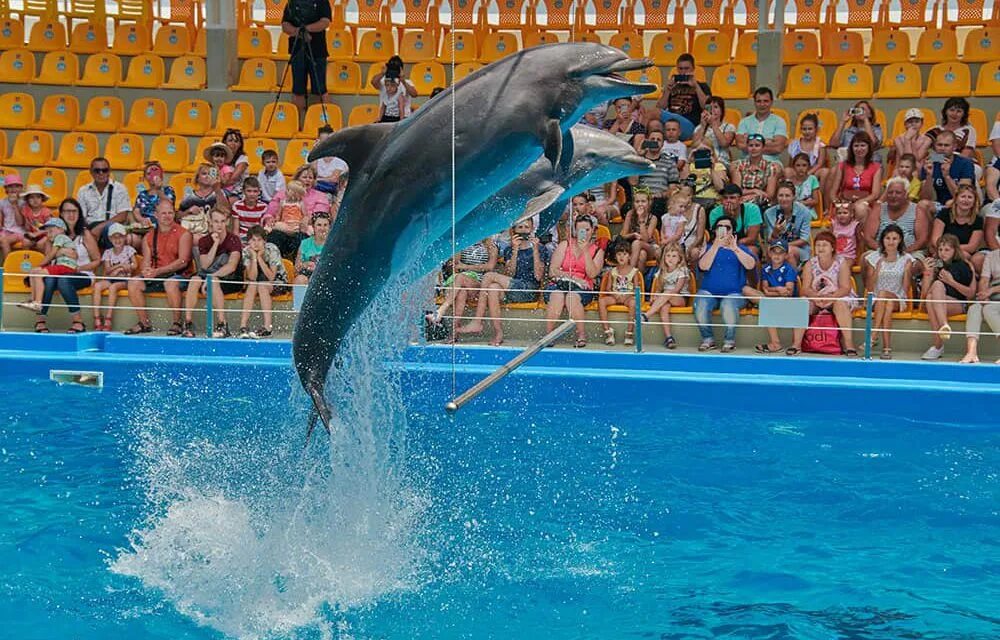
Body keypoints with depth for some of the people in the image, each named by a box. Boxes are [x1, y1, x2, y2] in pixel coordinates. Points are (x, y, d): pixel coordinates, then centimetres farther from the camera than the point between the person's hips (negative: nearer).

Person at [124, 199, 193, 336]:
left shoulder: (183, 234, -4)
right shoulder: (149, 237, 12)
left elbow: (183, 261, -14)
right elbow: (146, 260, 7)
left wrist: (158, 271, -22)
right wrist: (146, 271, -19)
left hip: (179, 275, -5)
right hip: (156, 277, 5)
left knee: (170, 283, -37)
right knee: (133, 284, -16)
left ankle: (177, 323, -22)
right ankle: (144, 322, -7)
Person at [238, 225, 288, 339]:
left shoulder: (272, 250, -21)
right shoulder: (246, 251, -12)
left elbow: (271, 276, -27)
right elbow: (252, 278, -20)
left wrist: (260, 258, -29)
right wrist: (254, 257, -29)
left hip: (278, 280, -3)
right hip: (259, 281, 3)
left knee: (262, 286, -33)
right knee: (252, 286, -29)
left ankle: (268, 327, -34)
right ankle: (243, 326, -35)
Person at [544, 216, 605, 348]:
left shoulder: (597, 251, 13)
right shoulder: (565, 245, 13)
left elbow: (592, 274, -4)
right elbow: (552, 271, 5)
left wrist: (585, 251, -7)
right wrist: (571, 276, -8)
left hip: (582, 288, -1)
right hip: (559, 284, 1)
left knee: (572, 297, -36)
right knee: (557, 296, -35)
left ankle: (581, 336, -30)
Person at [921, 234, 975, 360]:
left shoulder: (965, 266, 8)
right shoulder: (936, 266, 14)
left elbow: (971, 293, 1)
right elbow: (925, 293, 8)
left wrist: (951, 282, -8)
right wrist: (927, 272, -3)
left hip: (958, 304, -3)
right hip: (933, 304, 3)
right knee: (938, 284, -28)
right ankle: (944, 326, -44)